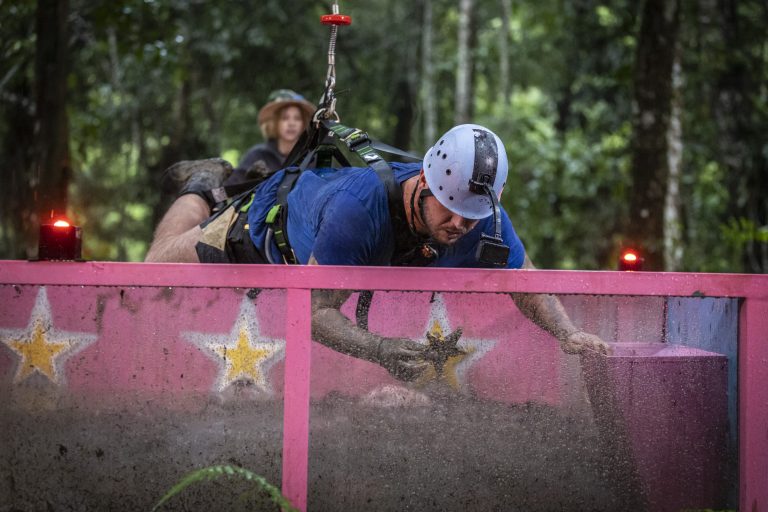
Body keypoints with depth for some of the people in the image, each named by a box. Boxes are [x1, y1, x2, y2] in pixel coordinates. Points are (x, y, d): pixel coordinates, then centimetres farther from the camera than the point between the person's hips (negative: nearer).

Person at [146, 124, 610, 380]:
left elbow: (529, 289, -19)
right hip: (277, 216, -4)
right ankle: (202, 187, 42)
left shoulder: (487, 225, -36)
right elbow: (317, 312, -44)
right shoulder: (360, 209, -51)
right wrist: (381, 351, -61)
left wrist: (568, 334, -40)